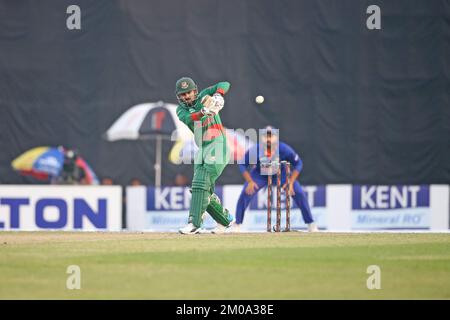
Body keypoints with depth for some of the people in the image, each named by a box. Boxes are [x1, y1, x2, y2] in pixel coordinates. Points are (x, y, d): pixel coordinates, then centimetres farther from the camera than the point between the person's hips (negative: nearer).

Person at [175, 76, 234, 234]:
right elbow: (187, 118, -17)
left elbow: (225, 85, -10)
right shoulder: (181, 109, 7)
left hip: (217, 145, -6)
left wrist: (218, 95, -32)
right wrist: (203, 112, -36)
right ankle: (225, 219, 22)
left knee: (201, 183, -18)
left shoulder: (204, 97, 1)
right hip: (202, 149, 6)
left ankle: (194, 223, -23)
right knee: (204, 191, 5)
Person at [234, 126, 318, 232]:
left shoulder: (284, 149, -29)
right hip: (260, 174, 0)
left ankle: (311, 225, 1)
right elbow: (243, 165, -14)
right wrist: (250, 182, -23)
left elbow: (298, 164, -16)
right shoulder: (255, 150, -29)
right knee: (245, 194, -18)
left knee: (299, 193, -14)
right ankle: (236, 225, -3)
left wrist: (291, 182, -24)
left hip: (281, 174, 0)